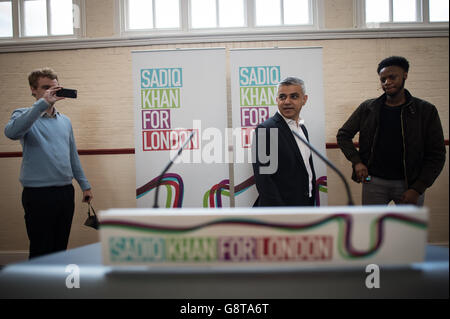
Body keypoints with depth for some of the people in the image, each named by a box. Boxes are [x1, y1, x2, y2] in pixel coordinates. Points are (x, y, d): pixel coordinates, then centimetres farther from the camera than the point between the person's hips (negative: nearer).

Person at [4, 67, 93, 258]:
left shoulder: (65, 121, 14)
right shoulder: (24, 115, -3)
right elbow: (12, 132, -27)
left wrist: (84, 184, 17)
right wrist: (42, 103, -29)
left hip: (66, 191, 5)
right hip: (39, 194, -5)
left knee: (61, 249, 15)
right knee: (41, 252, 3)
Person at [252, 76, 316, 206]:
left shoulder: (302, 127, 9)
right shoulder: (265, 130, -16)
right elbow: (263, 178, -20)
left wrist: (312, 200, 12)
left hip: (307, 202, 8)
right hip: (281, 205, -7)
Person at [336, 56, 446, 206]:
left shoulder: (425, 110, -2)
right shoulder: (368, 108, 2)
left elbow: (436, 155, -2)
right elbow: (343, 135, 8)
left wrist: (417, 189, -10)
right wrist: (356, 162, -7)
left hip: (409, 184, 0)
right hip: (373, 181, 1)